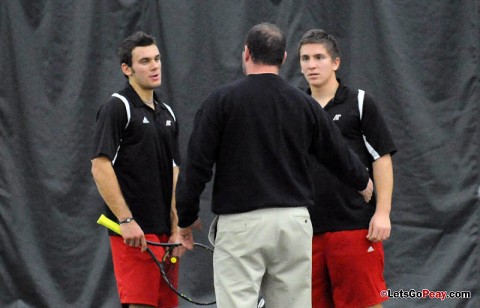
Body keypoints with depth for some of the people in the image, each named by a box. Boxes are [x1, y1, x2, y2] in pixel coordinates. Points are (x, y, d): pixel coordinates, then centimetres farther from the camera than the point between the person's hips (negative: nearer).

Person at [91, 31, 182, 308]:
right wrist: (126, 220, -19)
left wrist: (176, 228, 10)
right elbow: (100, 166, -13)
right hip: (135, 232, -8)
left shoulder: (167, 114, 17)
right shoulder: (117, 108, -6)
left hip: (163, 231, 8)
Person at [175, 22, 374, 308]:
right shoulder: (304, 104, 7)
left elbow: (197, 164, -6)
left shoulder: (222, 100, -4)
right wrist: (364, 182, 41)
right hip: (294, 220, 4)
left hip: (241, 223, -4)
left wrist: (187, 218, 7)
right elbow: (339, 154, 19)